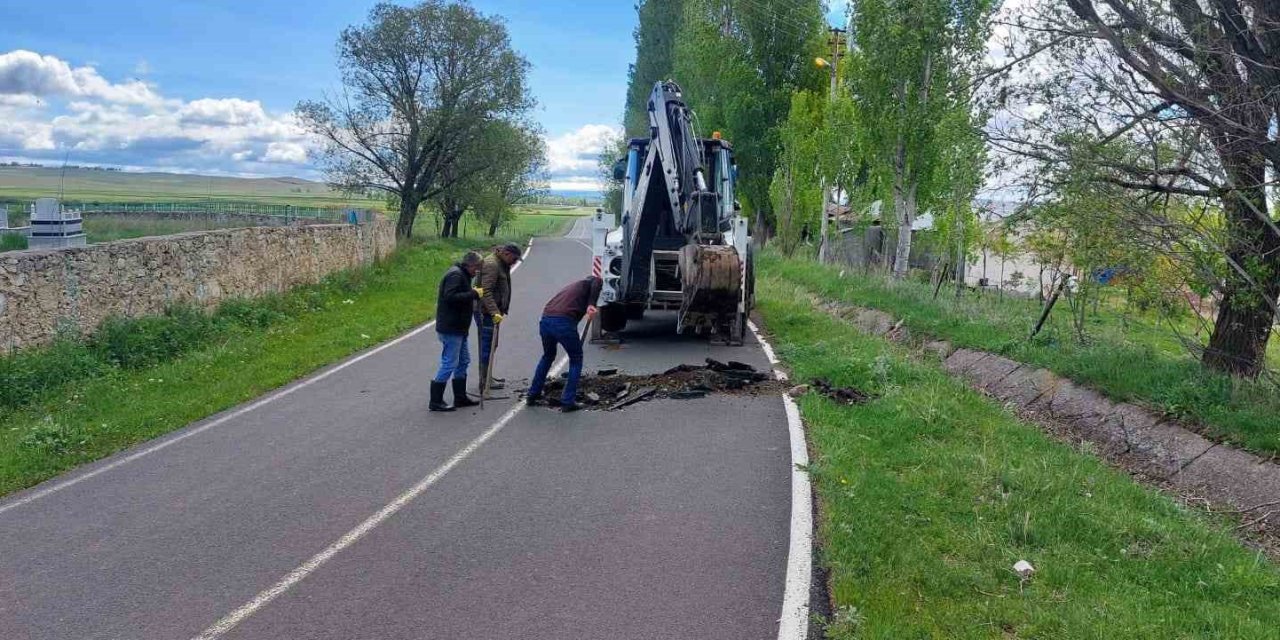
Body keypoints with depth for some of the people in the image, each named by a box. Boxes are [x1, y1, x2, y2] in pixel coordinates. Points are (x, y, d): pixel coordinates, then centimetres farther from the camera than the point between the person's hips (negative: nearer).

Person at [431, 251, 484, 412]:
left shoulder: (461, 274, 17)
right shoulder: (455, 275, -16)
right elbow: (451, 297, -28)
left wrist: (474, 293, 6)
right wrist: (474, 294, -23)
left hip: (458, 329, 11)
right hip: (450, 329, -11)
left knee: (463, 361, 17)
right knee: (449, 364, -6)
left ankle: (460, 398, 26)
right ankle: (435, 402, 0)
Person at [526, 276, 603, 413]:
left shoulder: (571, 287, 37)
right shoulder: (587, 283, 17)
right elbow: (597, 281, -9)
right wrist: (591, 304, -16)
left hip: (545, 320, 7)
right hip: (564, 322, -7)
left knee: (547, 356, 30)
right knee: (576, 359, 13)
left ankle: (533, 395, 35)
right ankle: (568, 401, 11)